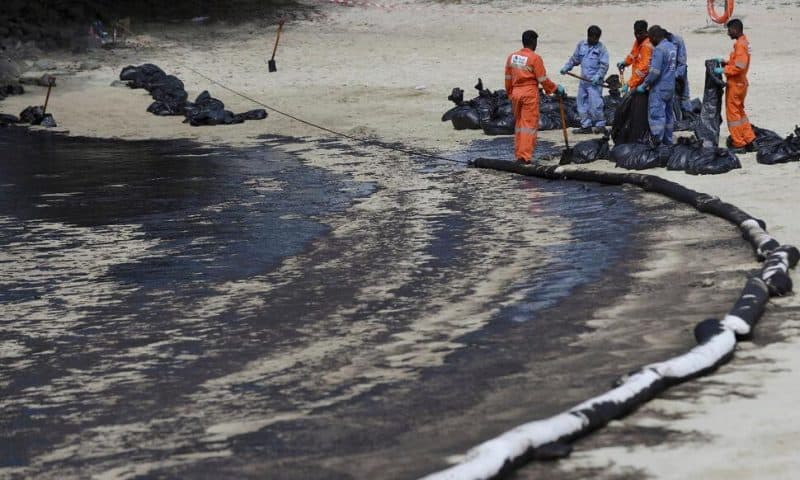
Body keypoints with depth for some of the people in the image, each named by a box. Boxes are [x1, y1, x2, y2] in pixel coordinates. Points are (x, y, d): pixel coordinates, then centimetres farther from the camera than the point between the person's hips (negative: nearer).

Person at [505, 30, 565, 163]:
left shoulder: (512, 57, 7)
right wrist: (556, 89, 4)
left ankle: (518, 155, 19)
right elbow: (543, 79, -9)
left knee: (519, 124, 16)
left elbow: (508, 78, 12)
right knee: (529, 124, -3)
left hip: (516, 93, 6)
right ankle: (525, 156, -8)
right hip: (530, 93, -6)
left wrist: (510, 94, 23)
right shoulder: (535, 58, -11)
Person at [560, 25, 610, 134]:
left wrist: (598, 76, -22)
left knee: (595, 104, -11)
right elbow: (574, 59, 20)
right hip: (583, 80, 6)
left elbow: (604, 65, -9)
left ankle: (600, 125, -1)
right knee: (582, 103, 9)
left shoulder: (601, 48, -5)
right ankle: (586, 126, 17)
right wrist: (566, 68, 8)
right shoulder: (581, 45, 11)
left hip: (594, 81, -6)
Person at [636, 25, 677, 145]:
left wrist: (644, 85, -12)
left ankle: (657, 142, -10)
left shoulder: (659, 49, -18)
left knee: (656, 115, -7)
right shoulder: (672, 47, 9)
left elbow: (655, 72, -23)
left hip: (659, 88, -9)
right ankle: (668, 141, 23)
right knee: (668, 114, 16)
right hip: (671, 87, 9)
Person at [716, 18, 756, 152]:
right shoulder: (744, 42, 12)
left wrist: (723, 70, -19)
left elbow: (739, 66, -26)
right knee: (740, 112, 18)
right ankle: (749, 141, 20)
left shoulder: (740, 45, -19)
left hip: (735, 84, -10)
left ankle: (739, 144, 2)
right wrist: (725, 62, 9)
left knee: (733, 113, -2)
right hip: (740, 83, 10)